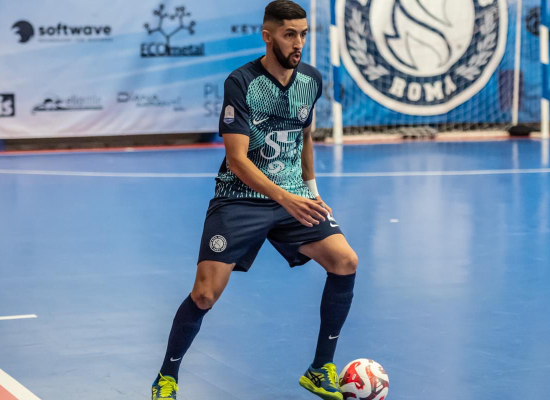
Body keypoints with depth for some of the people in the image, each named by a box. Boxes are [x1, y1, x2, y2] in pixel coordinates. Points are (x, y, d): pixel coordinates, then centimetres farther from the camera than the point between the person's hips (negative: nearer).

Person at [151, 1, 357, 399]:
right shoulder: (241, 82, -14)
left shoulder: (311, 79, 3)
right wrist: (284, 197, -31)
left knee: (345, 261, -16)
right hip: (240, 199, -4)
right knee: (205, 294, -13)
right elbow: (236, 159, -20)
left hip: (294, 198, 5)